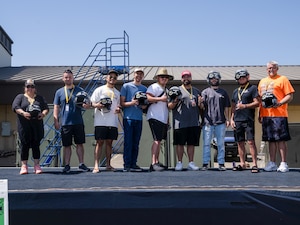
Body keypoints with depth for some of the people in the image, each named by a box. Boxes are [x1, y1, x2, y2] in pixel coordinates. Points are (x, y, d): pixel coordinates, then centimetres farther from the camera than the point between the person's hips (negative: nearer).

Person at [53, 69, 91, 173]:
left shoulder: (79, 90, 8)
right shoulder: (59, 92, 8)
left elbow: (86, 104, 9)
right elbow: (56, 107, 8)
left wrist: (86, 105, -16)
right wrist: (56, 121, -2)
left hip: (78, 122, 0)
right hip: (65, 123, 0)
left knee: (80, 143, 4)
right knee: (66, 145, 4)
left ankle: (81, 164, 13)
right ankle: (67, 165, 11)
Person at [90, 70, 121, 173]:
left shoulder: (117, 93, 19)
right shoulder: (99, 90, 4)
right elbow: (92, 102, 1)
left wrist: (118, 109, 0)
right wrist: (97, 105, -21)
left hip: (113, 122, 4)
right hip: (101, 121, -4)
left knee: (109, 142, 7)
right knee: (99, 142, -5)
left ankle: (108, 165, 13)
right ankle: (96, 165, -7)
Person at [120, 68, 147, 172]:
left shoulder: (145, 89, 14)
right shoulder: (126, 86, 3)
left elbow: (145, 105, 16)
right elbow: (122, 103, 0)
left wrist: (142, 105, -6)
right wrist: (132, 103, -16)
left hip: (139, 118, 4)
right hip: (128, 118, -4)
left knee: (136, 143, 5)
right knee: (128, 142, -6)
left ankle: (133, 164, 10)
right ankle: (126, 164, -2)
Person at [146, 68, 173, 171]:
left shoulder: (166, 89, 23)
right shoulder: (153, 87, -4)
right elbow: (148, 98, -20)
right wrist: (161, 99, -21)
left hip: (163, 119, 9)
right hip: (155, 117, -9)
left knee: (159, 140, 11)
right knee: (157, 140, -14)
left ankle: (157, 162, 18)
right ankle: (153, 163, -16)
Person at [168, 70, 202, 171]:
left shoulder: (196, 91, 17)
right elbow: (170, 106, 3)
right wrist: (175, 102, -17)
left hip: (194, 122, 3)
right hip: (180, 122, -3)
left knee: (191, 143, 6)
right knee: (180, 143, -2)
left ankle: (191, 163, 13)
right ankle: (179, 163, 7)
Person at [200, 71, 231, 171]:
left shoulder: (223, 92, 13)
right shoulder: (205, 92, 8)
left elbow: (226, 107, 14)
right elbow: (202, 107, 4)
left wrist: (227, 119, 6)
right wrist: (201, 103, -17)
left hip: (220, 122, 1)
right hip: (208, 122, -1)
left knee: (221, 144, 4)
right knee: (206, 143, 0)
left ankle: (221, 163, 9)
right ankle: (205, 163, 5)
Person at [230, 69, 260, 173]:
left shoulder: (252, 88, 3)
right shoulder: (235, 91, 21)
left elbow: (257, 103, -5)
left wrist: (244, 106, -15)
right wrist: (232, 119, 13)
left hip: (248, 120, -6)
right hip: (237, 120, 6)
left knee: (251, 141, -10)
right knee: (240, 142, 7)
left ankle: (254, 164, -9)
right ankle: (242, 164, 13)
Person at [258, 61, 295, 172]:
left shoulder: (283, 79, 2)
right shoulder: (262, 81, 19)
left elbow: (290, 96, -4)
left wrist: (279, 103, -20)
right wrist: (260, 114, 16)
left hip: (279, 114, -5)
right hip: (266, 115, 5)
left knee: (281, 139, -5)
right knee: (271, 140, 8)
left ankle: (283, 164, 0)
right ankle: (272, 163, 13)